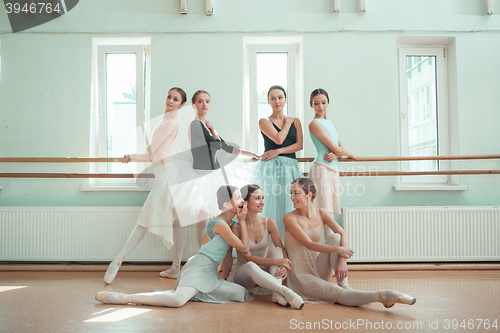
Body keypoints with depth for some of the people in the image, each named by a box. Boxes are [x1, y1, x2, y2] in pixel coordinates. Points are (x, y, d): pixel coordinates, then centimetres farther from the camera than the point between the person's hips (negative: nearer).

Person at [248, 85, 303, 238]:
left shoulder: (295, 121, 15)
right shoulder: (264, 121, 4)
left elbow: (300, 145, 3)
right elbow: (278, 139, -10)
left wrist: (278, 152, -9)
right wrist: (287, 123, 5)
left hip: (290, 168, 3)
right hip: (271, 168, -3)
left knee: (289, 207, 1)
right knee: (271, 207, -5)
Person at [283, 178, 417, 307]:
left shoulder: (321, 214, 1)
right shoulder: (290, 218, -12)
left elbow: (344, 235, -12)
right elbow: (309, 244, -20)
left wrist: (342, 261, -28)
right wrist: (337, 249, -28)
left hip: (318, 270, 4)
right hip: (301, 275, -4)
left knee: (335, 238, -20)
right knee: (336, 292, -28)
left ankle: (344, 286, -23)